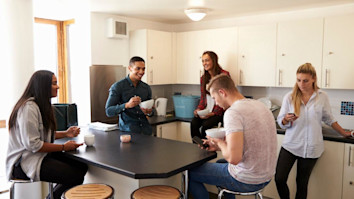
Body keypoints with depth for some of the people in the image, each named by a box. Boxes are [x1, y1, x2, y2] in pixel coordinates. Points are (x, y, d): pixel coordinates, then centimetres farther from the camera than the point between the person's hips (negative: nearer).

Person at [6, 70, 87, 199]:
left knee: (82, 167, -7)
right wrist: (63, 147, -17)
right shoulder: (29, 108, -19)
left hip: (42, 155, 10)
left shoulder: (42, 105, 14)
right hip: (25, 161, -10)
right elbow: (33, 144, -23)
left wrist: (65, 133, 4)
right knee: (75, 176, -22)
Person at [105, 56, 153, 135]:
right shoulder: (117, 87, -4)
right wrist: (127, 105, -23)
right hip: (128, 131, -4)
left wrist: (149, 112, -4)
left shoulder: (146, 88, 10)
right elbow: (108, 111, -9)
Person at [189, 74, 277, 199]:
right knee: (221, 162, 35)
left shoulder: (233, 112, -23)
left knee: (190, 173, 5)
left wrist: (220, 142, -11)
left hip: (246, 181, -9)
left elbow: (234, 158, -31)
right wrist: (219, 146, 10)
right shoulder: (260, 105, 5)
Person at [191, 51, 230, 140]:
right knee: (194, 123, -24)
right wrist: (199, 109, -1)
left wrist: (213, 113, -15)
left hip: (219, 112, -5)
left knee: (206, 125, -29)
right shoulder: (203, 78, 15)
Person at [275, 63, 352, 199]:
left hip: (311, 148, 0)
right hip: (290, 145, 0)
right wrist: (286, 119, -22)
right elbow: (281, 122, -1)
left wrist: (344, 133, 18)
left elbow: (329, 119, 13)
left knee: (302, 183, 10)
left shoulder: (322, 97, -1)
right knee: (279, 179, -7)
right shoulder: (289, 97, -3)